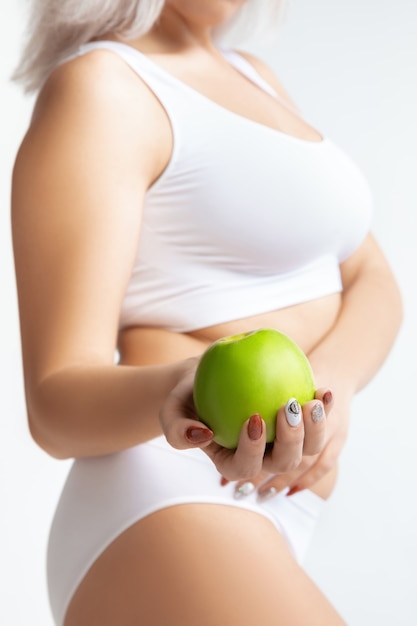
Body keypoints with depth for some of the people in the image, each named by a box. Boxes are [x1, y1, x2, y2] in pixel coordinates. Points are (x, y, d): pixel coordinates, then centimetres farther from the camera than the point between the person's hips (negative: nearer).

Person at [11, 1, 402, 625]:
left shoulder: (251, 78, 17)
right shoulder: (94, 88, -9)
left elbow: (372, 285, 10)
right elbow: (59, 404, -13)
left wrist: (326, 385, -12)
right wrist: (178, 391, -35)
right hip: (166, 530, -9)